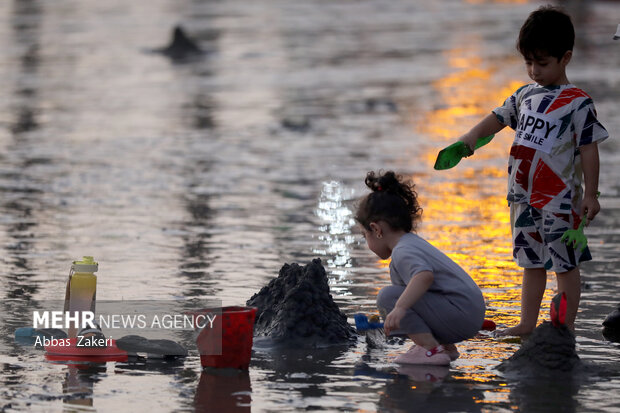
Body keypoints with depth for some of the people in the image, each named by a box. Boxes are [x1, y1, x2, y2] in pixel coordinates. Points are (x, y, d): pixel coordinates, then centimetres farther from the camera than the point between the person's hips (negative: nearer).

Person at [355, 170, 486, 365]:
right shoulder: (414, 242, 22)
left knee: (388, 296, -18)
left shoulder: (403, 252, -12)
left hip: (460, 315, -11)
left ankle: (432, 349, -21)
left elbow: (425, 275, -35)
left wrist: (399, 307, -46)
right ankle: (446, 345, 16)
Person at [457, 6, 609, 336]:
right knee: (532, 262, 14)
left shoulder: (577, 102, -9)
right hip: (525, 196, 7)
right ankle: (527, 324, 21)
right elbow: (498, 118, 19)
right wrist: (469, 139, 1)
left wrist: (590, 193, -12)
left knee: (564, 263, -1)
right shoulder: (526, 95, 11)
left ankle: (566, 328, 3)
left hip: (560, 197, -7)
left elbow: (589, 148, -9)